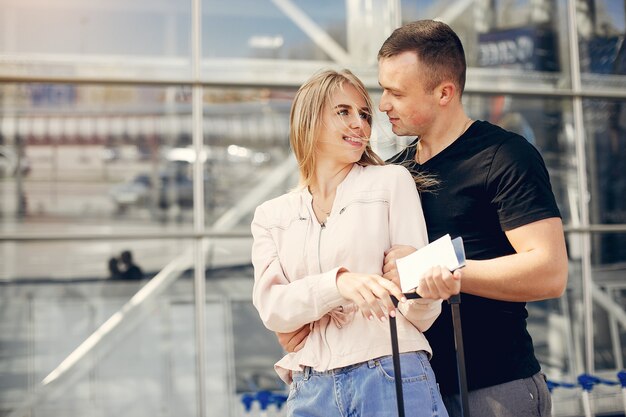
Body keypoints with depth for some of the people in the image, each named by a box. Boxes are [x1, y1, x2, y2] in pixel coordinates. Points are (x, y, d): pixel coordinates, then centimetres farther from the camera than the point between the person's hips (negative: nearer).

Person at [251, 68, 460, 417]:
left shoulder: (391, 181, 4)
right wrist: (339, 282, -22)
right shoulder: (271, 216, 11)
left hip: (393, 376, -2)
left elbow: (416, 315, 0)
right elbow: (273, 309, -5)